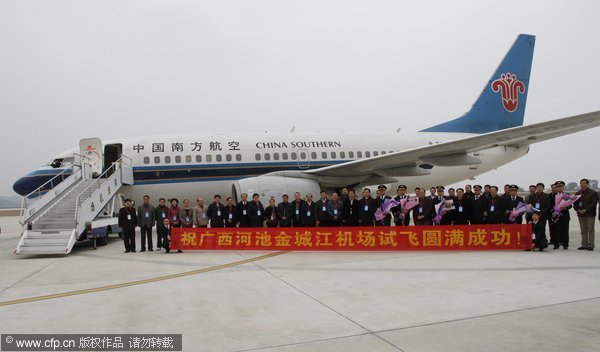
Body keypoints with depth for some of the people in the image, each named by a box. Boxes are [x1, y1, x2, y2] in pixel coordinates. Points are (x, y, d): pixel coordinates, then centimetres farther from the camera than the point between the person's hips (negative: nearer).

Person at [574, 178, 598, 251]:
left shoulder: (593, 193, -2)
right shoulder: (577, 194, 12)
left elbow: (594, 203, -11)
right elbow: (575, 204, 11)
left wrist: (586, 210, -19)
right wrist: (578, 210, -8)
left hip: (590, 215, -4)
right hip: (581, 215, 5)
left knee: (591, 230, -1)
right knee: (583, 231, 8)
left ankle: (591, 245, 3)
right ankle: (584, 245, 12)